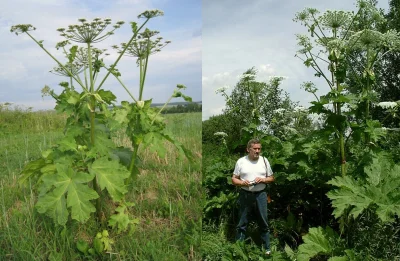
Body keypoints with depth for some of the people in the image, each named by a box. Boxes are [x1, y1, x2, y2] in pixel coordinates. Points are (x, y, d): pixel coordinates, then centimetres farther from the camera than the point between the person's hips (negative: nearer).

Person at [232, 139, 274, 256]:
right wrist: (242, 182, -17)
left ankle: (267, 248, 19)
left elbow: (271, 178, 11)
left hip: (260, 194, 1)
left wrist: (263, 180, -9)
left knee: (263, 221, 7)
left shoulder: (264, 160, 5)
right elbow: (234, 179, 2)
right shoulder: (241, 161, 0)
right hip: (245, 194, -1)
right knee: (242, 222, 5)